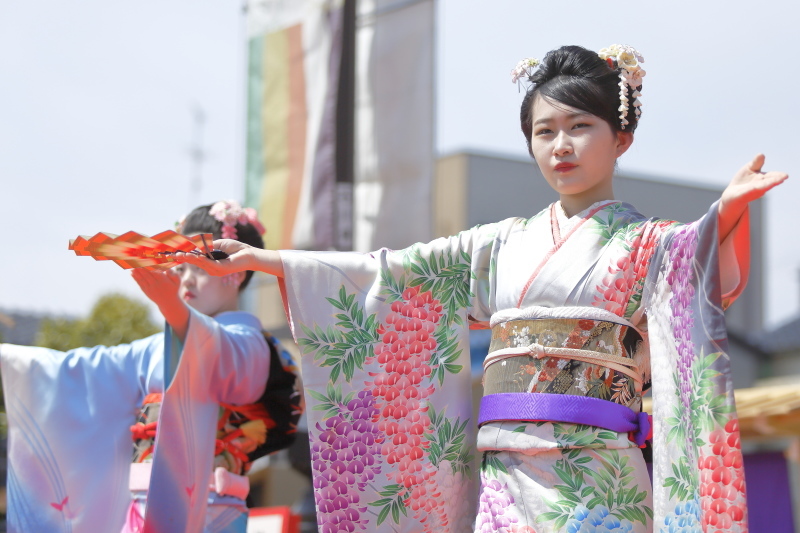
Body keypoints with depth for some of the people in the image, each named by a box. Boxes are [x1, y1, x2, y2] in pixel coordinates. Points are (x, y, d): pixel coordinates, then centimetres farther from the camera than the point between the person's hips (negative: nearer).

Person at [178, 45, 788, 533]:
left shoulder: (645, 244, 3)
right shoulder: (505, 243, 17)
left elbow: (701, 268, -20)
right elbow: (393, 273, 18)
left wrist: (727, 213, -43)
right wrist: (265, 259, 17)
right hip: (505, 481, 4)